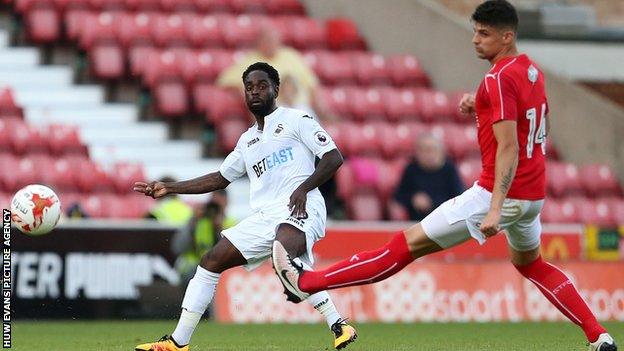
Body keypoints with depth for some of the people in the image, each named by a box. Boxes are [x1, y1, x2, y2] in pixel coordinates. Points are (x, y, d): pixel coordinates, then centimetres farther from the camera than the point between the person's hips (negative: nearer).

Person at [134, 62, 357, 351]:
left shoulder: (295, 120, 6)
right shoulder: (247, 140, 27)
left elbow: (334, 157, -2)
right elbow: (220, 178, 35)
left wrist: (303, 188, -16)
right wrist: (169, 188, 30)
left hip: (299, 209, -8)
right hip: (263, 216, 8)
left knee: (285, 250, -39)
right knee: (211, 261, 3)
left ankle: (339, 327, -40)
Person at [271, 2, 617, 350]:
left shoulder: (499, 79, -18)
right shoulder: (531, 69, 9)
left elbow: (508, 149, -25)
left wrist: (495, 208, -31)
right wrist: (480, 106, 12)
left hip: (503, 192, -9)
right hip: (534, 193, 9)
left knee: (410, 243, -5)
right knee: (531, 264, 31)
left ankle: (307, 282, -1)